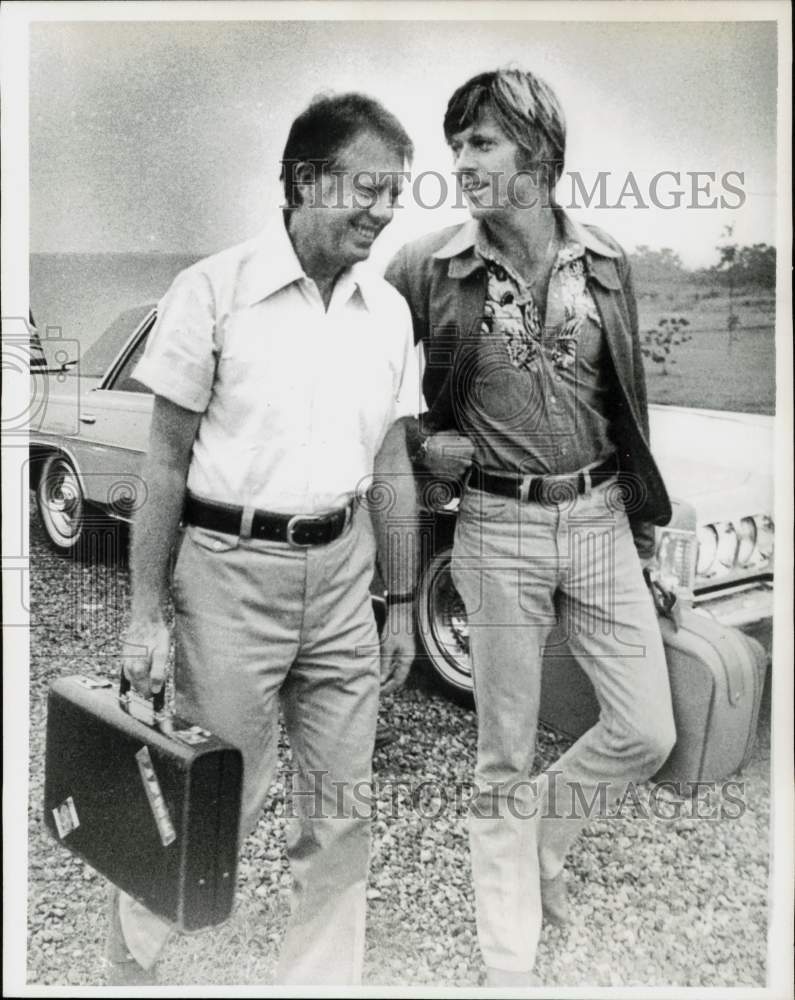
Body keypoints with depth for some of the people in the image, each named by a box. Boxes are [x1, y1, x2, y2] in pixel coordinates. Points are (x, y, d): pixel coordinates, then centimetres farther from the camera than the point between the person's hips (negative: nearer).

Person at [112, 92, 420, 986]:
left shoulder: (388, 310, 6)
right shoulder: (215, 291, -8)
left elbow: (390, 463, 11)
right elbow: (166, 461, -6)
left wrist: (400, 602, 11)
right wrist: (145, 612, -7)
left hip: (342, 569, 5)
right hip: (233, 568, -4)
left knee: (338, 811, 10)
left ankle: (320, 979, 31)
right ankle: (129, 964, 33)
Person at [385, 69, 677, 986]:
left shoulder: (604, 261, 3)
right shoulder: (429, 265, -6)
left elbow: (627, 399, 11)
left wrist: (642, 516, 14)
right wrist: (422, 439, -6)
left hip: (600, 516, 3)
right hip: (499, 528, -3)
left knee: (648, 732, 4)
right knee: (504, 761, 6)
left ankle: (542, 829, 35)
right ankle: (508, 966, 25)